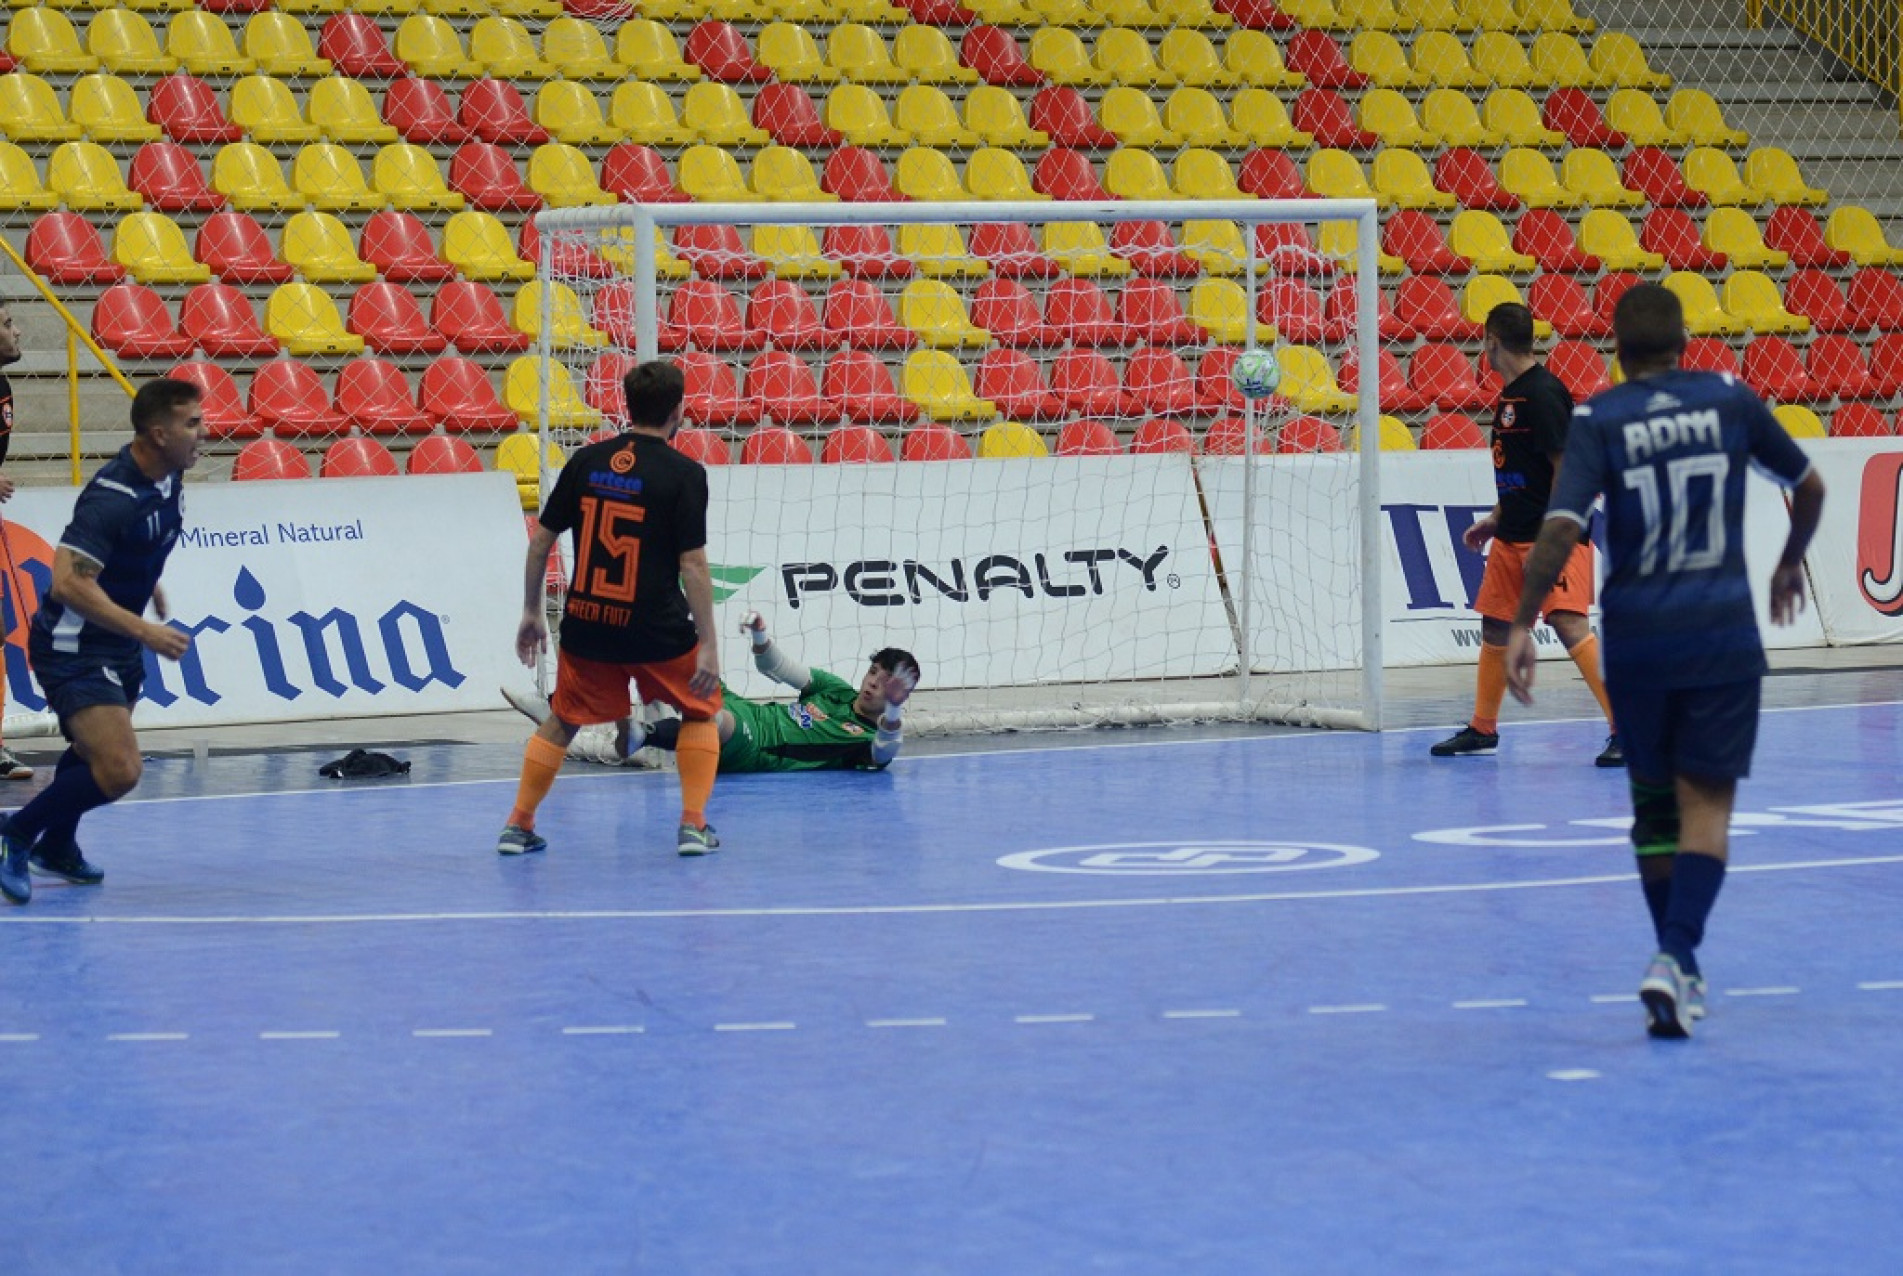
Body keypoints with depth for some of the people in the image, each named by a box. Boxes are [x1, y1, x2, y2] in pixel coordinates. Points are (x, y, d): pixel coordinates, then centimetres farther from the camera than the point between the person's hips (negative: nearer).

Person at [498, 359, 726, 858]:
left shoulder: (587, 461, 3)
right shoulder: (684, 474, -10)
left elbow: (540, 541, 6)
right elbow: (692, 564, -13)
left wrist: (531, 613, 17)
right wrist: (708, 644, -10)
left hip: (586, 625, 3)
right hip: (657, 630, -3)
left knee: (562, 722, 21)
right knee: (700, 711, 19)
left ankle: (518, 826, 18)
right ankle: (693, 825, 9)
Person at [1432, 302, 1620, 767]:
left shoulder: (1543, 392, -15)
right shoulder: (1509, 394, 13)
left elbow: (1565, 467, -17)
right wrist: (1496, 519, 21)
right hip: (1512, 537, 10)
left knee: (1569, 624, -18)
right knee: (1495, 625, 13)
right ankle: (1482, 729, 26)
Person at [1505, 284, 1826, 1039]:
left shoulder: (1598, 420, -3)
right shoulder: (1728, 399, 3)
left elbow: (1561, 527, -16)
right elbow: (1808, 485, 14)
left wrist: (1522, 624, -12)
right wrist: (1790, 564, 31)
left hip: (1637, 637, 0)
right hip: (1724, 632, 0)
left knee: (1654, 803, 17)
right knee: (1705, 804, -1)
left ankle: (1679, 965, 22)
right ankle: (1675, 959, -20)